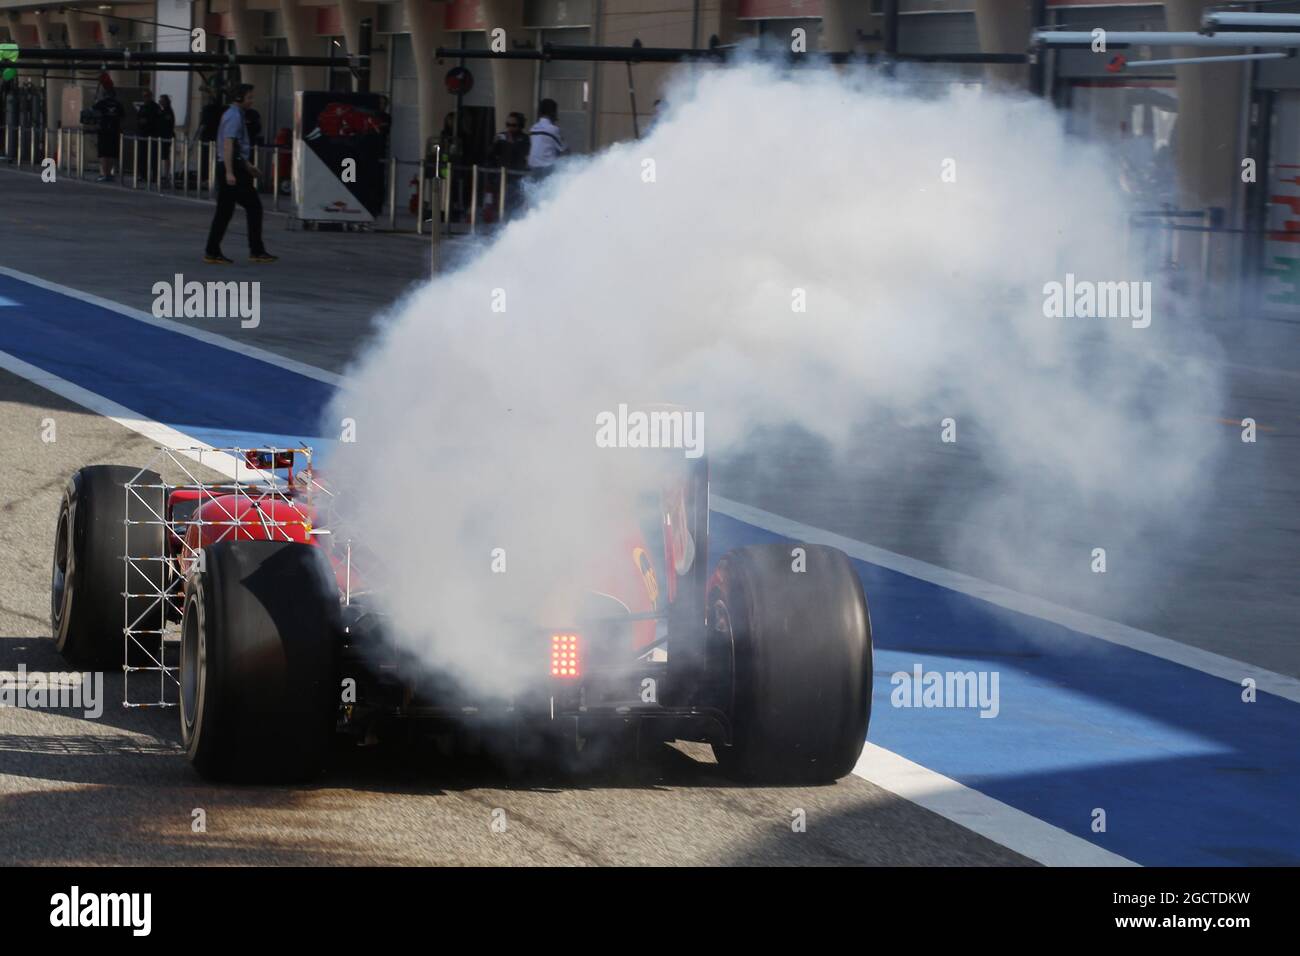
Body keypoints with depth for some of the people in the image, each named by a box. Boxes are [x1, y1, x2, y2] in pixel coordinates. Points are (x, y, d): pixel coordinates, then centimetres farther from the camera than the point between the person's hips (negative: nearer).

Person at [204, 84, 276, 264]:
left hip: (229, 169, 10)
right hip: (234, 168, -10)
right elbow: (228, 144, -23)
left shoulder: (232, 115, 18)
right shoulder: (234, 116, -14)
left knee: (224, 211, 8)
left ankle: (212, 253, 6)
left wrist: (246, 165, 31)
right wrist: (229, 172, -29)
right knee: (253, 207, -3)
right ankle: (256, 251, -1)